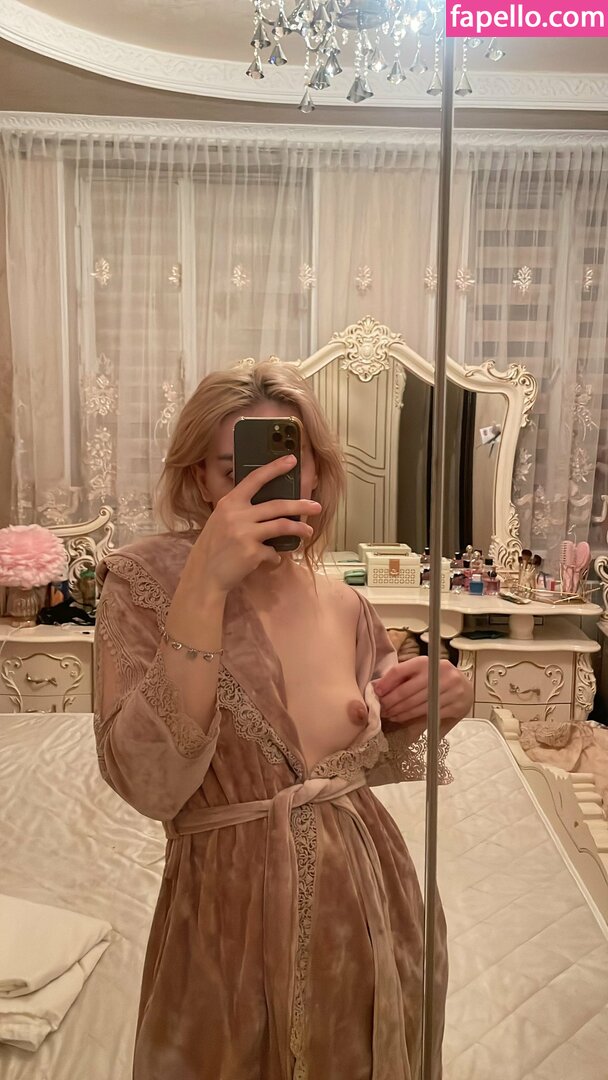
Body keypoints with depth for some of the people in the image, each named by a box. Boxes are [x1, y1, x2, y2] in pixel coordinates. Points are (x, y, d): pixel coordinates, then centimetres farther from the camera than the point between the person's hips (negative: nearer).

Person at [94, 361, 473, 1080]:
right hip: (236, 921, -4)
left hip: (370, 909, 4)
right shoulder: (144, 583, -13)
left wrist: (434, 709, -7)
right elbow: (153, 786, -26)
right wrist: (205, 584, -31)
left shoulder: (346, 607, -1)